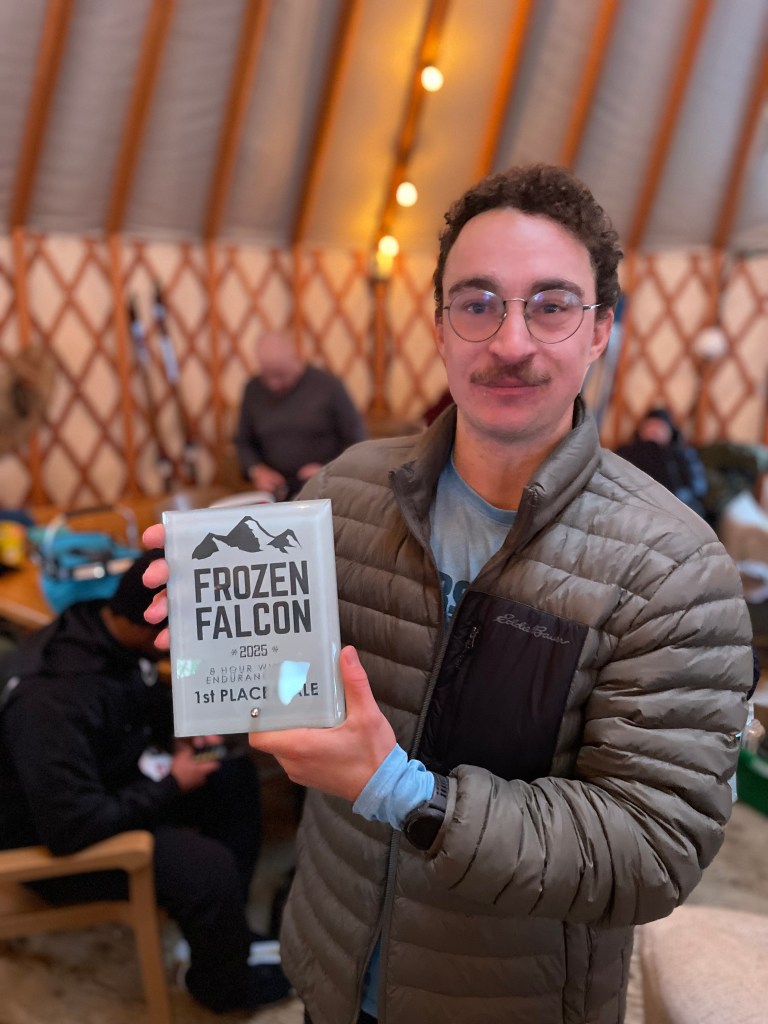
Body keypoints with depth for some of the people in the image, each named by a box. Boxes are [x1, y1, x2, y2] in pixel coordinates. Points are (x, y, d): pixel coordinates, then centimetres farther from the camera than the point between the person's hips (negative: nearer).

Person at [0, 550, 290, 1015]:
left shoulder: (103, 627, -11)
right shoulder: (52, 701, -37)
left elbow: (149, 695, 11)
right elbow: (72, 826, -34)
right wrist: (170, 786, -22)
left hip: (109, 781, 9)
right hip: (53, 838, -9)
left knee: (234, 775, 4)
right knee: (209, 868, -21)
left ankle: (220, 928, 18)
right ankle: (225, 985, 11)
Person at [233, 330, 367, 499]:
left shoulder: (328, 386, -3)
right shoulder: (254, 390, 8)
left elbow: (356, 440, 1)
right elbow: (243, 442, 17)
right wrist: (257, 471, -1)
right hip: (276, 492, 3)